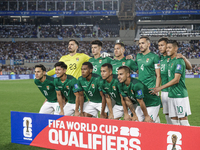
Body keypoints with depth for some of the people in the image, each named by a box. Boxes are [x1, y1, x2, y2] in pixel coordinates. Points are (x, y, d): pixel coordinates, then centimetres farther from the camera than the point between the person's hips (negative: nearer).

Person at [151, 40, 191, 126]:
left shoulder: (179, 61, -12)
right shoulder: (170, 61, 15)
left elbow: (176, 80, -19)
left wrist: (160, 88, -19)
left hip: (180, 95, -8)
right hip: (171, 95, 8)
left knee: (183, 119, -5)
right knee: (173, 119, 9)